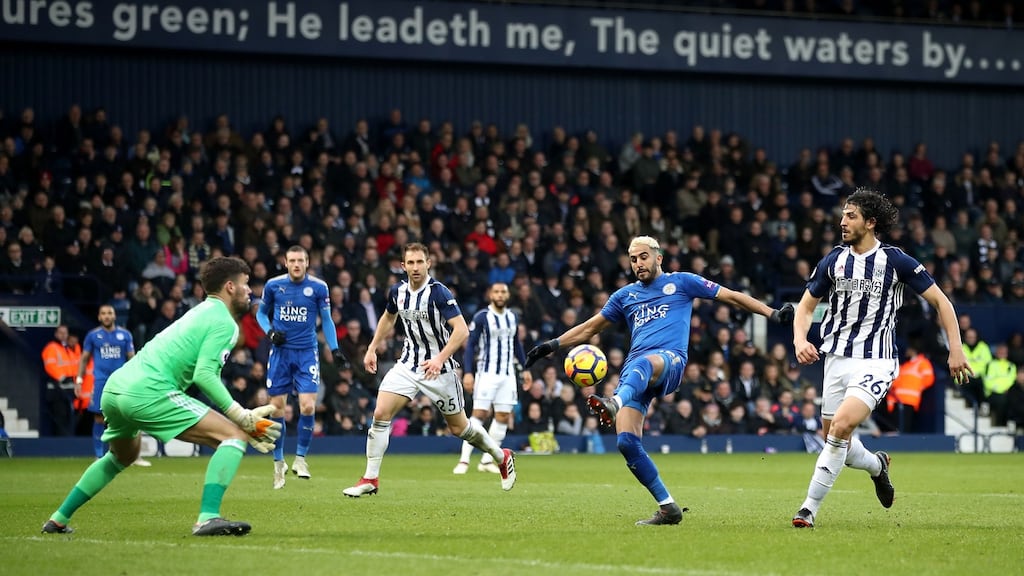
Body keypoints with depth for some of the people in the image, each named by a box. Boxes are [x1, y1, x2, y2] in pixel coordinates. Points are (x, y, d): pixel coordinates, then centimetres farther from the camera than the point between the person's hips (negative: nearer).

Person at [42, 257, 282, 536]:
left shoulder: (201, 313, 27)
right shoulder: (224, 322, -1)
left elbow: (204, 375, 27)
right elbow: (204, 375, -14)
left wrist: (246, 421, 20)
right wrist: (241, 416, -12)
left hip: (114, 388, 10)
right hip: (148, 393, -10)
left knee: (123, 456, 38)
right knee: (235, 437, -9)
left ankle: (58, 520, 39)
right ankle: (208, 518, -24)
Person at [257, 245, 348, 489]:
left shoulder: (318, 287, -3)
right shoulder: (273, 285, -1)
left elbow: (326, 320, 7)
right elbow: (261, 313, 14)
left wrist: (334, 350, 1)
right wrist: (269, 331, -5)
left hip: (307, 352, -1)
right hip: (281, 351, 1)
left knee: (307, 406, -13)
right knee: (277, 408, 1)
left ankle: (300, 458, 5)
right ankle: (279, 463, 16)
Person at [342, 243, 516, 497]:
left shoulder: (439, 293, -19)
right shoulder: (398, 292, 0)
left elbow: (462, 330, -25)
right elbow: (388, 318, 22)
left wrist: (440, 358, -34)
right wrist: (372, 349, 20)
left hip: (438, 368, -5)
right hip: (408, 364, 5)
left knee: (459, 427, 6)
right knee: (380, 414, -12)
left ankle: (502, 457, 32)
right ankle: (370, 479, -5)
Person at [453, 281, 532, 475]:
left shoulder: (512, 317, 10)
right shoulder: (482, 317, -7)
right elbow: (470, 345, -8)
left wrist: (525, 369, 18)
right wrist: (468, 372, -16)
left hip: (507, 374, 6)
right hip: (487, 373, -6)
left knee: (503, 417, 2)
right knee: (479, 414, -12)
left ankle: (487, 460, 9)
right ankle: (464, 460, -11)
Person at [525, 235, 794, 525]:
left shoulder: (681, 282, 16)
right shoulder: (625, 295, 26)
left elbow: (731, 296, 16)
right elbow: (590, 327, 32)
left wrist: (772, 313, 8)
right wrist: (552, 345, 22)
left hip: (669, 361, -4)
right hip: (634, 372, 4)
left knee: (644, 363, -42)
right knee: (626, 441, -15)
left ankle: (615, 403, -74)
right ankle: (668, 508, -8)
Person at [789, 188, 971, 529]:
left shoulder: (895, 261, -6)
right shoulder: (834, 260, 5)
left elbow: (940, 301, 0)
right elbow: (806, 305, 15)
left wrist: (956, 350, -8)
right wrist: (799, 339, -5)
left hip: (876, 362, -5)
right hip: (837, 358, 5)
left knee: (841, 426, -25)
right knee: (834, 439, 9)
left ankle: (810, 507, -19)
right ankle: (876, 465, 44)